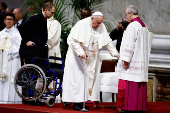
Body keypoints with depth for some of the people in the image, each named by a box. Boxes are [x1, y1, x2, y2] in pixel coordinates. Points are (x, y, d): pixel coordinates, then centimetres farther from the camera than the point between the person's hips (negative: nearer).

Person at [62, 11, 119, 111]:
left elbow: (108, 42, 6)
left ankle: (82, 102, 2)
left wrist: (115, 53, -1)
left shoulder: (102, 27, 0)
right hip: (78, 57, -5)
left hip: (92, 58, 5)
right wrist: (80, 52, -26)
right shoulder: (82, 24, -16)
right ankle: (77, 102, -6)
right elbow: (74, 40, -17)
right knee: (78, 78, -8)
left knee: (91, 79, 0)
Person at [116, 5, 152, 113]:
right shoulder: (144, 27, 15)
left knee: (127, 85, -7)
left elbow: (129, 45, -20)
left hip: (132, 62, -9)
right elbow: (148, 45, 20)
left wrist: (125, 60, -19)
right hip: (142, 62, 9)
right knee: (139, 86, 10)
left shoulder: (132, 26, -14)